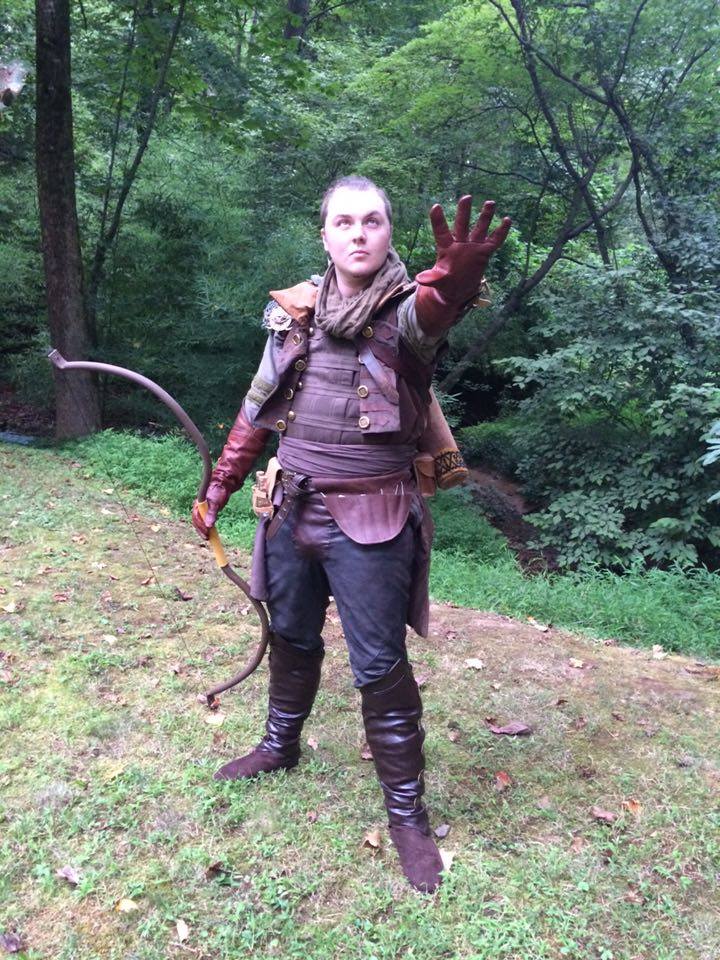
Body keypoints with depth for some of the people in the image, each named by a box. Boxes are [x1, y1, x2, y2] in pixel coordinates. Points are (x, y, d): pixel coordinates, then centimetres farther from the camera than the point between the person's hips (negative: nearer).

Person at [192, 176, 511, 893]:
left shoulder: (405, 308, -10)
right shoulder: (294, 310, 4)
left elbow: (433, 311, -37)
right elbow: (256, 409, 12)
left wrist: (454, 278, -60)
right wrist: (219, 486, 13)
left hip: (368, 521, -5)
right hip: (292, 509, 5)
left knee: (380, 667, 1)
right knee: (291, 637, 22)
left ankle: (406, 810, 21)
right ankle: (281, 745, 48)